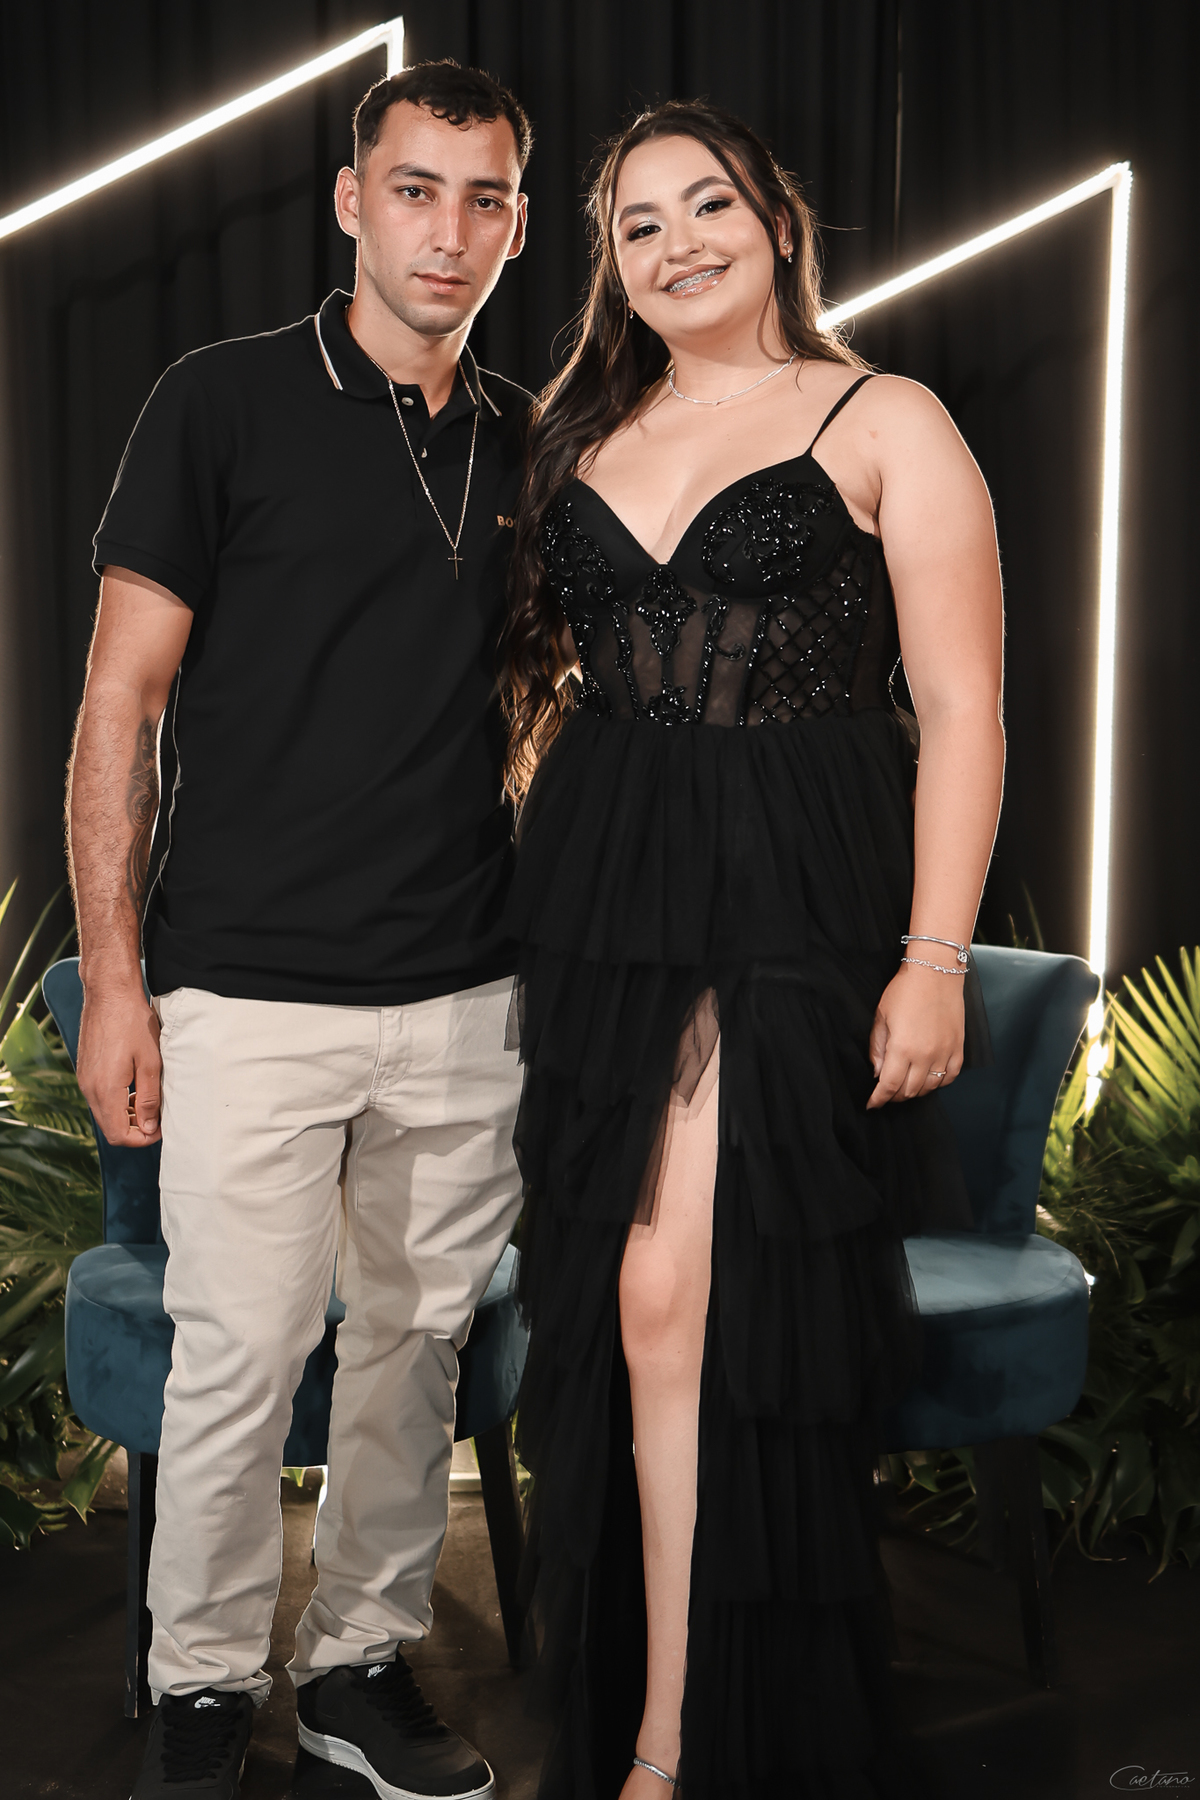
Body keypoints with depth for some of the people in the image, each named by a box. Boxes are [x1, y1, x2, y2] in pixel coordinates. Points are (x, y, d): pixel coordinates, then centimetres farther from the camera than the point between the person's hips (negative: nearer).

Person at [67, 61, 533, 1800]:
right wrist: (113, 975, -8)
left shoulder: (531, 444, 9)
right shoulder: (225, 403, -4)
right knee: (238, 1361, 1)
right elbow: (122, 700, -4)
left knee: (418, 1344, 12)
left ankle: (365, 1660, 29)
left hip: (467, 999, 4)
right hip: (253, 988, -4)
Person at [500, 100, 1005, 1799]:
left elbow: (962, 714, -3)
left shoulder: (884, 424, 2)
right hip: (605, 902, 5)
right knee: (641, 1307, 2)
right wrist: (534, 898, 11)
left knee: (683, 1306, -7)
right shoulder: (583, 436, 17)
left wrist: (934, 956, -11)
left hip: (801, 902, -4)